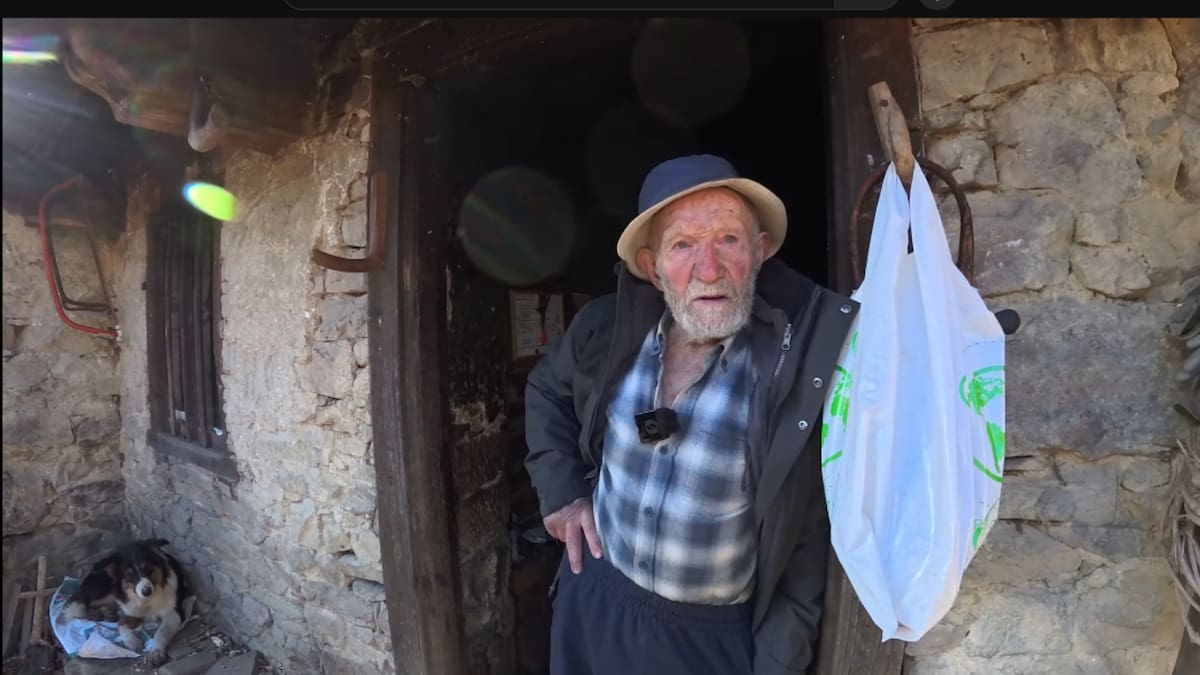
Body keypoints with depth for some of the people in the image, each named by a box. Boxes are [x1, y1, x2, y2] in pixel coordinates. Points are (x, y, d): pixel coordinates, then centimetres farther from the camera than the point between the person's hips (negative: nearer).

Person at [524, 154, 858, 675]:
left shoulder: (807, 356, -22)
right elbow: (546, 389, 11)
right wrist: (560, 490, 2)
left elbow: (812, 537, -15)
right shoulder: (607, 327, -10)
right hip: (594, 600, 4)